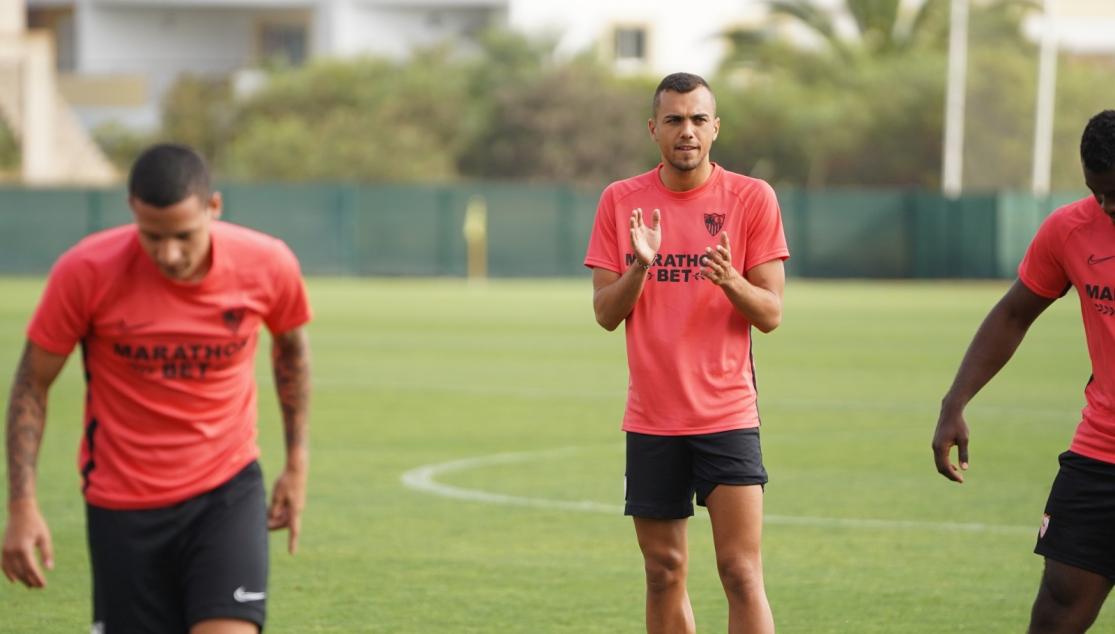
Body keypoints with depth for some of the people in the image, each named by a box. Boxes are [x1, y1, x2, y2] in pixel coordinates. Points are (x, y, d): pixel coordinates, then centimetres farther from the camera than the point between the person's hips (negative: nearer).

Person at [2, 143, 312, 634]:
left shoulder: (268, 265, -11)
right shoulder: (85, 273, -16)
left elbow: (291, 343, 12)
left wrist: (297, 463, 11)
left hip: (228, 488, 0)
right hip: (122, 505, 0)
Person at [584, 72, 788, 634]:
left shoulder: (751, 198, -1)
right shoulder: (621, 201, 5)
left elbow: (770, 314, -2)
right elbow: (605, 314, 3)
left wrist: (732, 280, -23)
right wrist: (639, 267, -17)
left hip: (727, 414, -2)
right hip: (651, 419, 2)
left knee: (741, 573, -10)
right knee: (665, 573, 7)